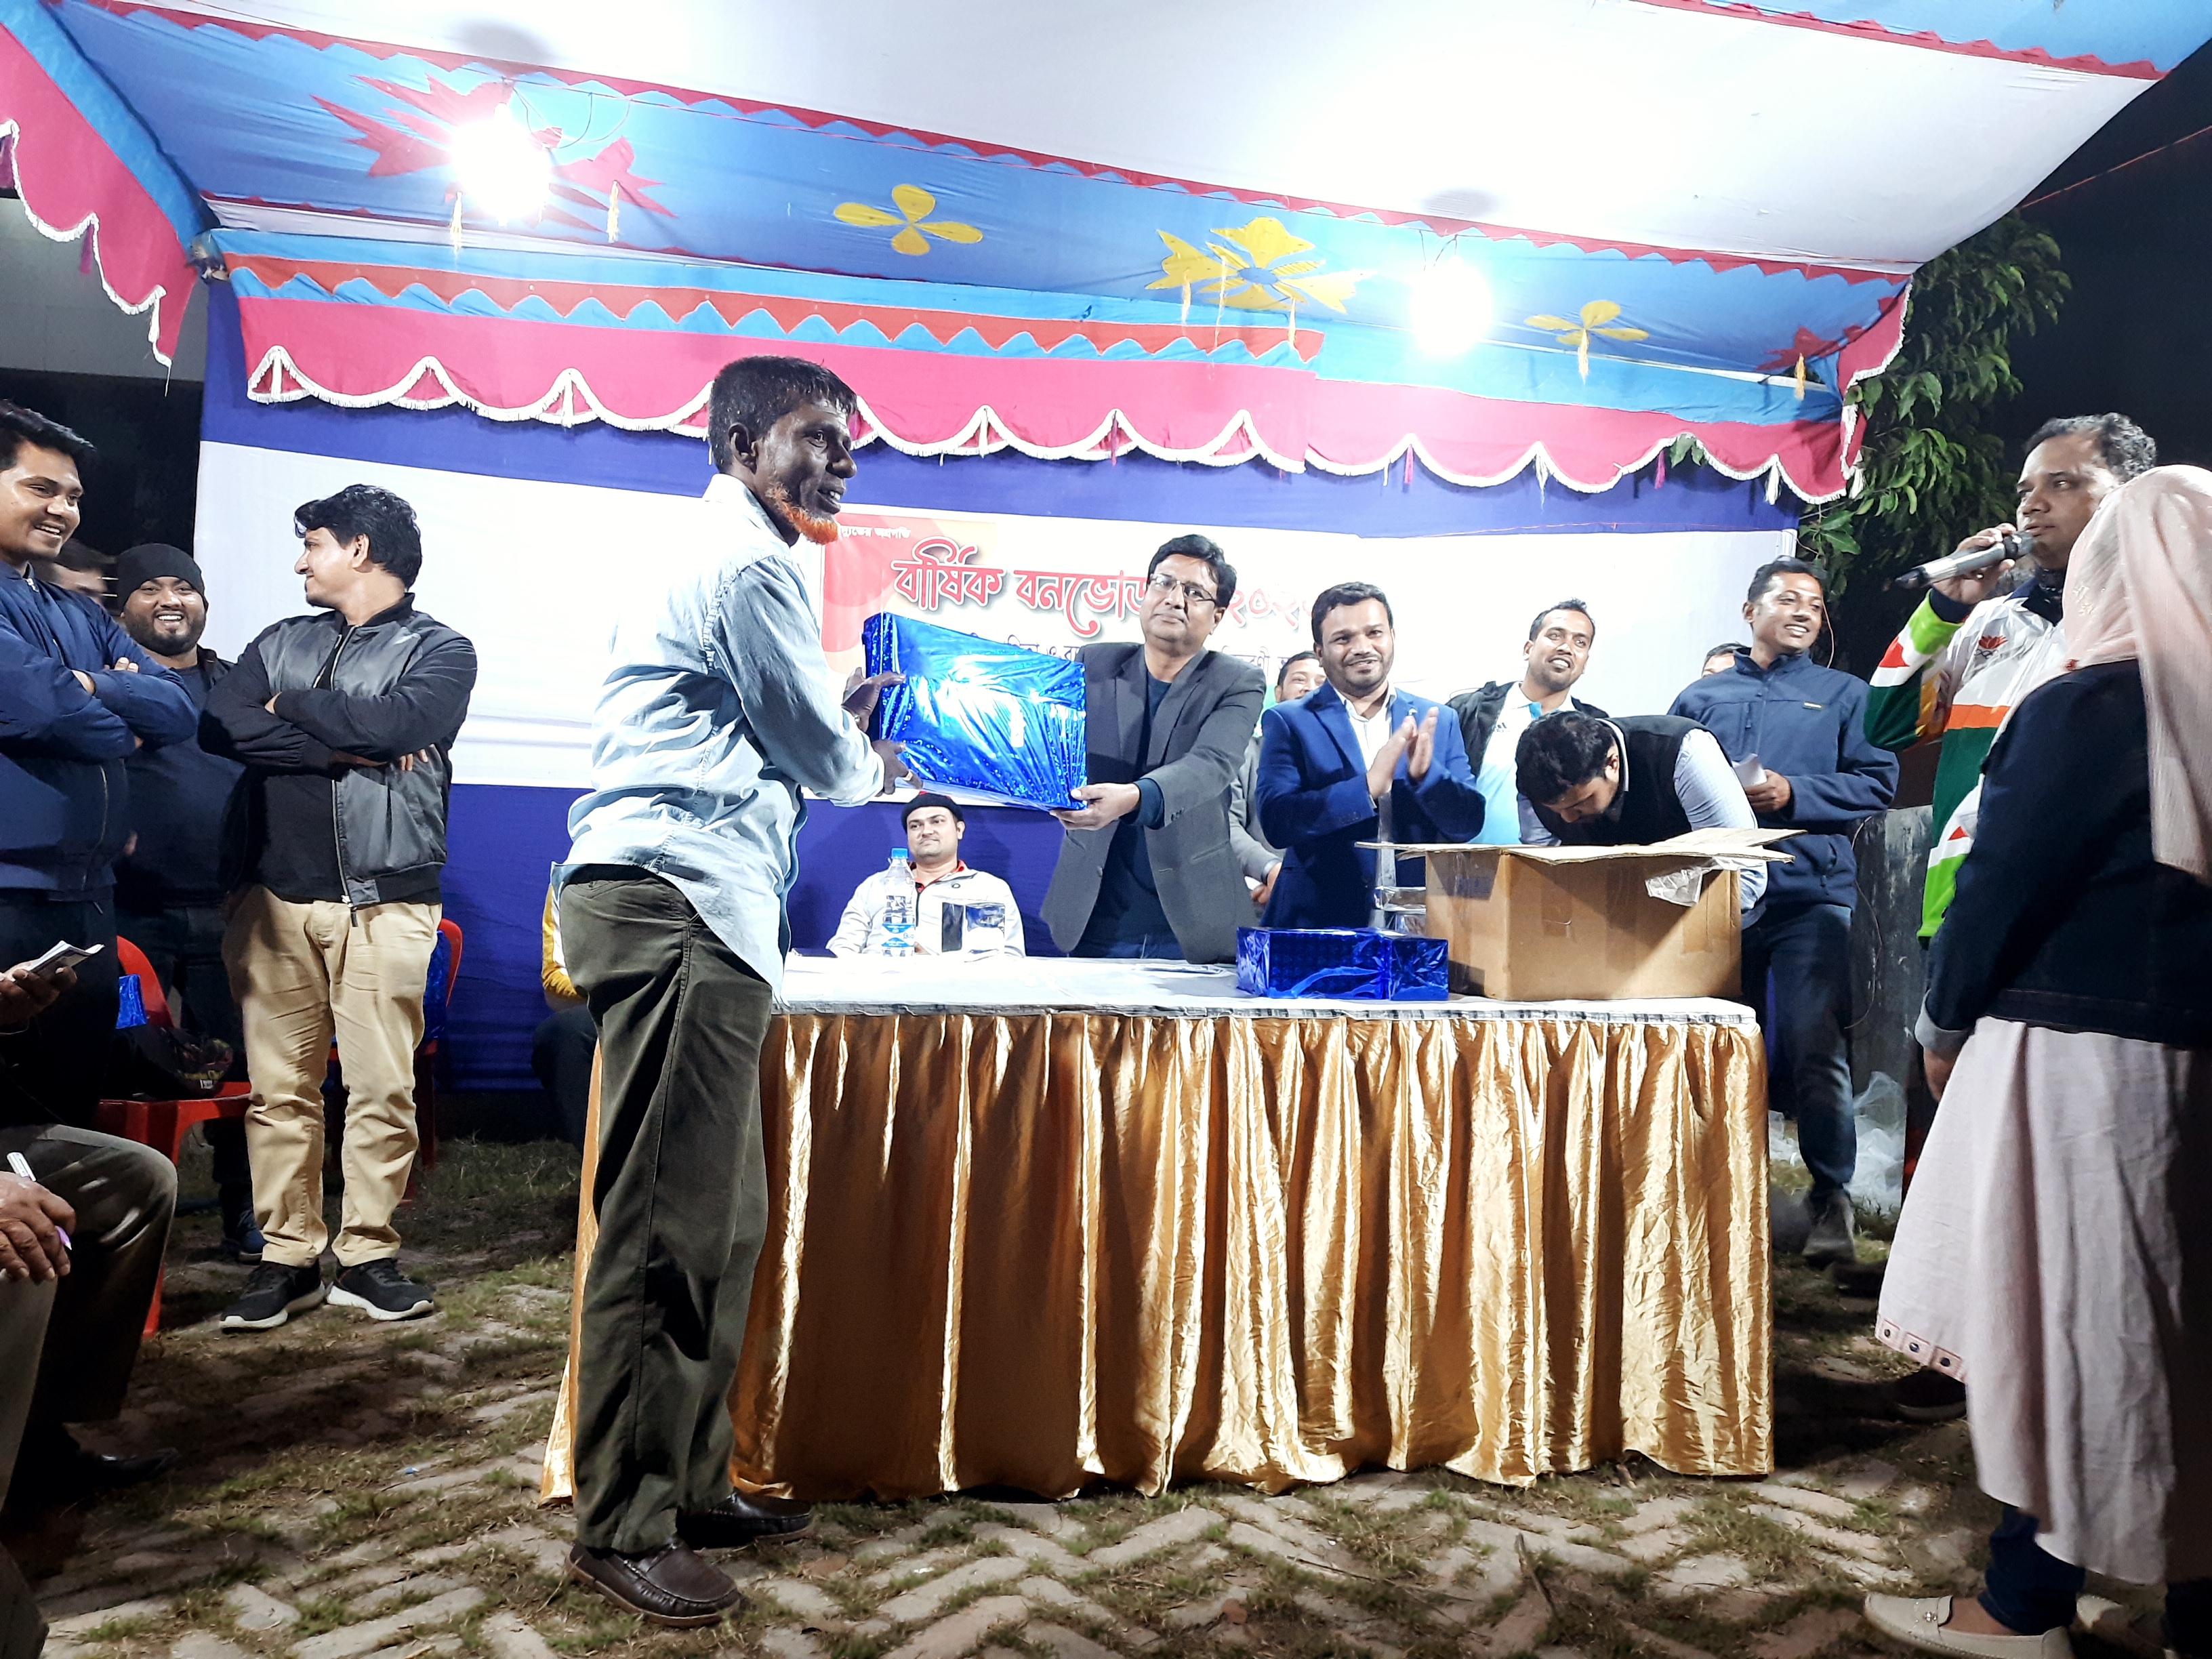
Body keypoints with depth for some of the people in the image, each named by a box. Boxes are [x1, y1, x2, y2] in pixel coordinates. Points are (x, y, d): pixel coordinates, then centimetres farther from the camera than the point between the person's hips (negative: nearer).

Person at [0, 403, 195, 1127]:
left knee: (71, 1112, 15)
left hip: (88, 898, 7)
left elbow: (178, 710, 6)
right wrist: (120, 729, -2)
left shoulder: (82, 617, 17)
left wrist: (89, 687, -11)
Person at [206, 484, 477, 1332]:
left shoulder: (439, 649, 5)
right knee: (279, 1086, 4)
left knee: (383, 1085, -2)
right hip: (274, 895, 4)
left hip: (385, 900, -3)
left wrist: (290, 707, 0)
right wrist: (349, 747, -9)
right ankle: (288, 1256, 14)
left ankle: (365, 1254, 10)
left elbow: (397, 722, -15)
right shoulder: (281, 642, 17)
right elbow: (223, 723, 0)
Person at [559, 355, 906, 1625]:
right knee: (669, 1222, -7)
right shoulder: (750, 566, -7)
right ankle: (624, 1528, 1)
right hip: (681, 905, -11)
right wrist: (874, 763, 16)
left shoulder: (713, 558, 26)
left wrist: (836, 721, 20)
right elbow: (825, 756, -4)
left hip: (686, 910, 11)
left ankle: (689, 1482, 19)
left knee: (724, 1216, 11)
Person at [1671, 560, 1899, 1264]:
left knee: (1812, 1044, -11)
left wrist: (1791, 793, -10)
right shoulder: (1701, 697, 18)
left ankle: (1832, 1197, 1)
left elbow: (1876, 782, 2)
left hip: (1812, 893, -2)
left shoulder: (1844, 695, 13)